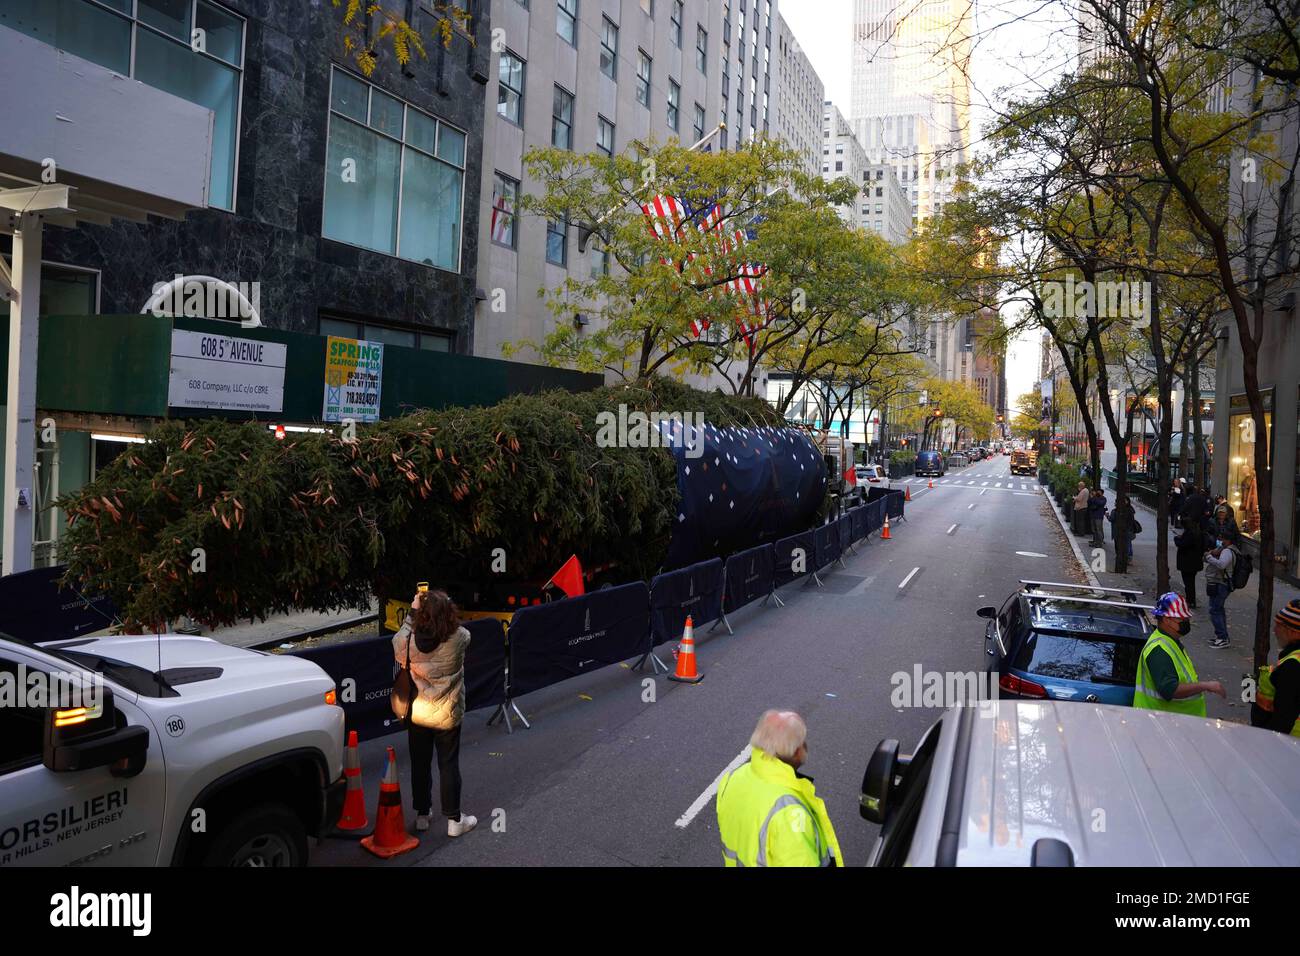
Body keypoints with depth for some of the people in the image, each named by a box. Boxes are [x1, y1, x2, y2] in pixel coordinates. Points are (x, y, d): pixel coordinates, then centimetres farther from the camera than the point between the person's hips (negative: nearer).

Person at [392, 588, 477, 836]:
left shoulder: (408, 640, -19)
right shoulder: (459, 638, -22)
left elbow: (396, 642, 5)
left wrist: (412, 612, 6)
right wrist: (443, 608, 3)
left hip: (416, 713, 2)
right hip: (447, 714, -1)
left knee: (420, 764, 18)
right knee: (449, 765, 11)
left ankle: (422, 815, 33)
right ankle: (454, 820, 20)